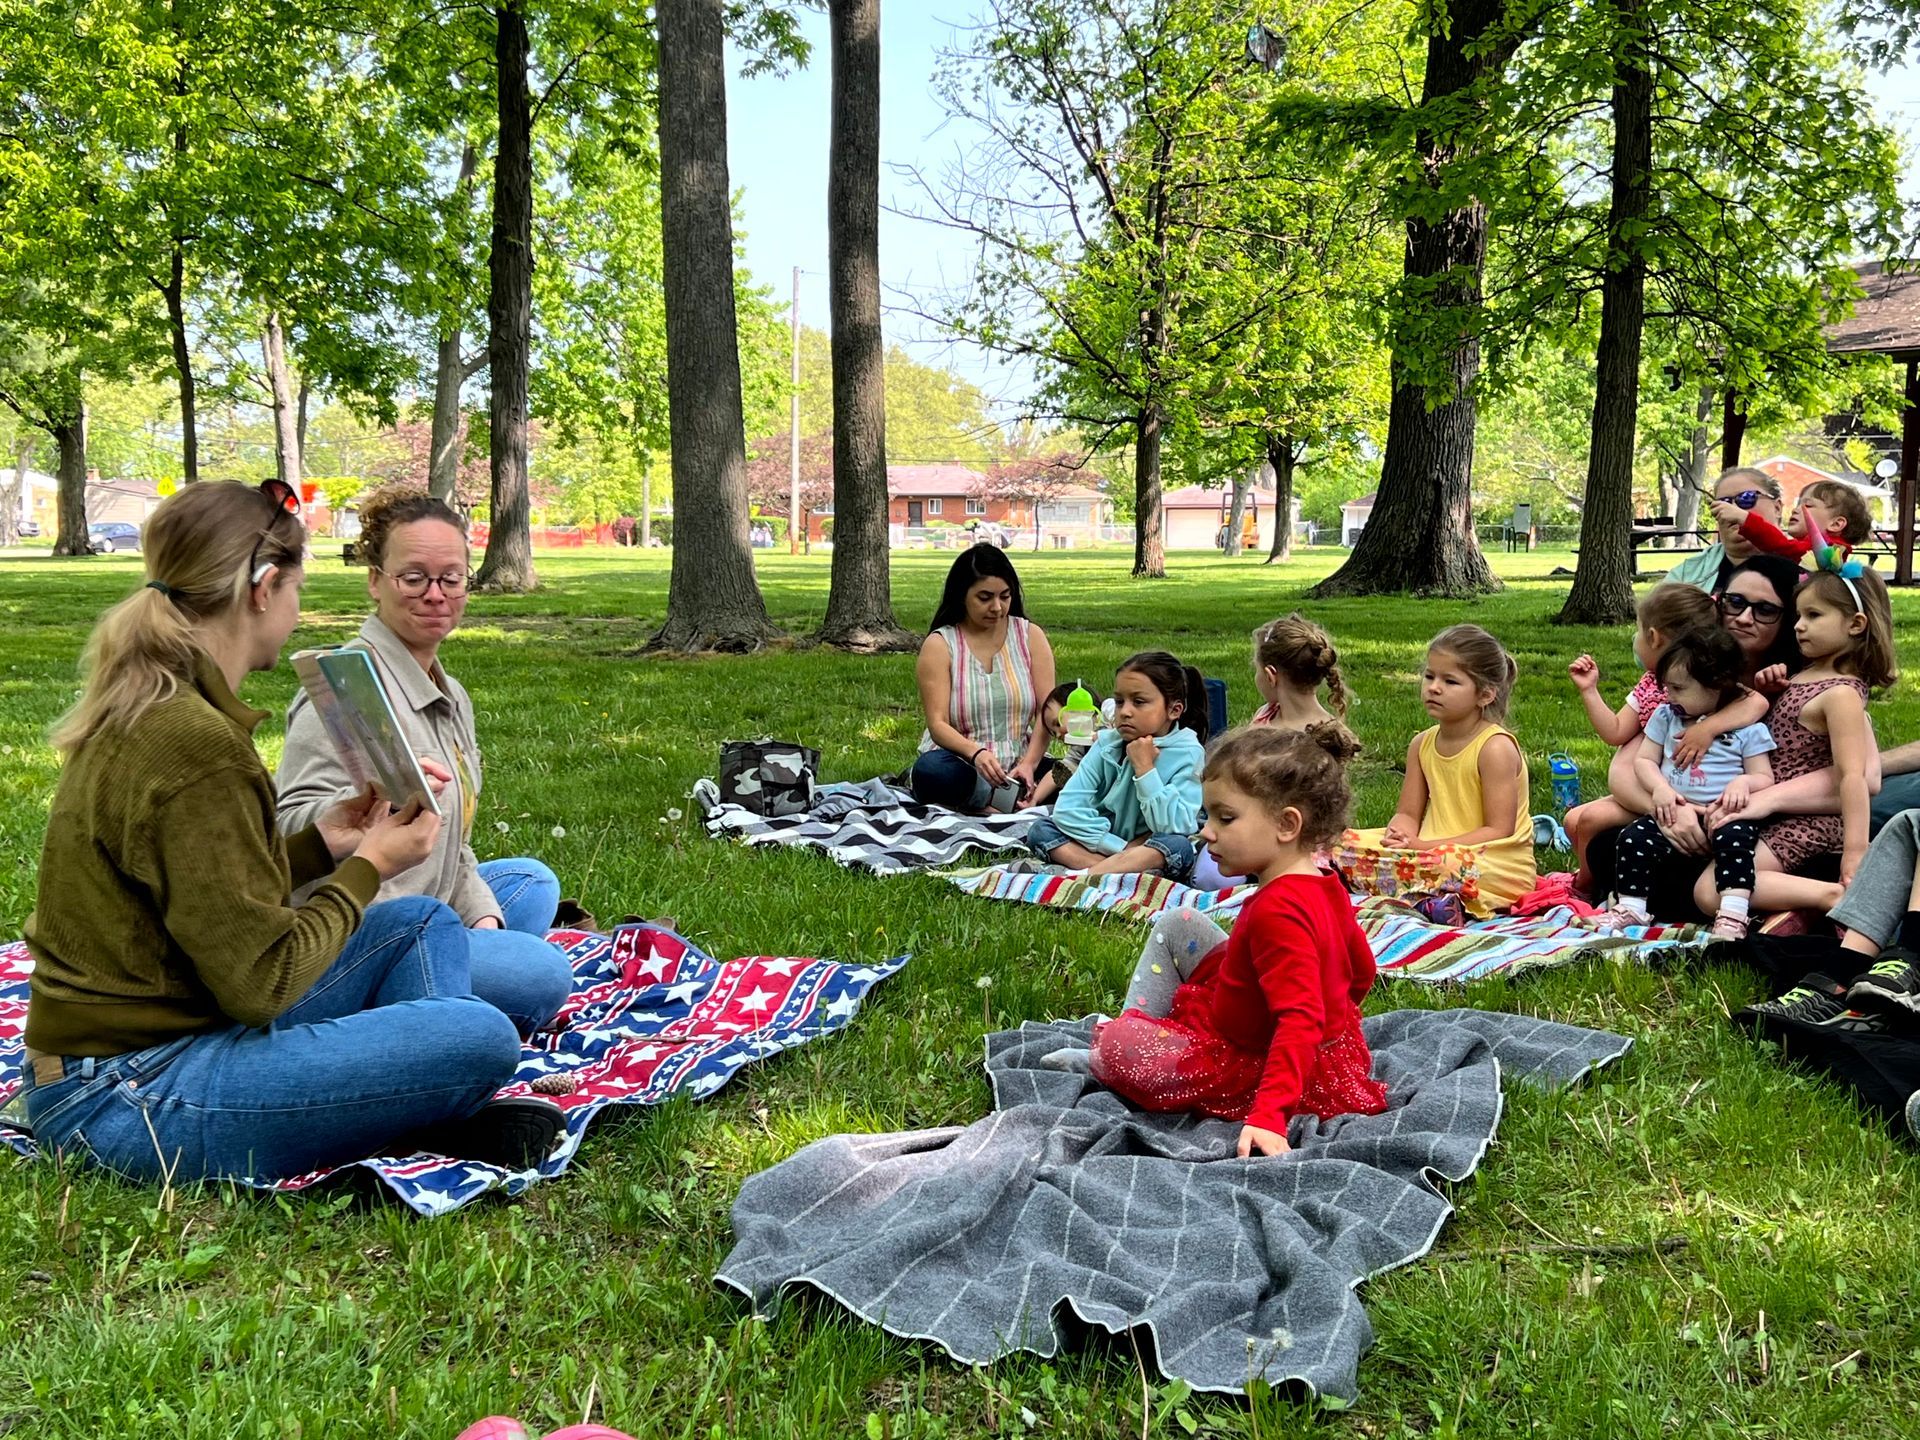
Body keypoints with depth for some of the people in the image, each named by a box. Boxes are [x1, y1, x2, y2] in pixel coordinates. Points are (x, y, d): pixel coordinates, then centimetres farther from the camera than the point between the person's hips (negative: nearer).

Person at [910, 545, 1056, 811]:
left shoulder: (1031, 636, 6)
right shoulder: (939, 645, -1)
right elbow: (938, 723, -10)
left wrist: (1029, 764, -20)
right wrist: (976, 754, -31)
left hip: (1016, 766, 2)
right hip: (962, 762, -2)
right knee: (932, 770, -37)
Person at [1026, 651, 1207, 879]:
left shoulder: (1188, 754, -11)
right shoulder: (1107, 744, -2)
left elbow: (1173, 827, -21)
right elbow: (1068, 806, -11)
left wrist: (1145, 768, -22)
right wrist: (1121, 849, -19)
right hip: (1102, 848, 4)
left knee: (1178, 846, -34)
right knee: (1041, 829, -15)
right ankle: (1120, 870, -32)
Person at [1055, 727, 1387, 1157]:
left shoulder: (1277, 912, -32)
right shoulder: (1326, 888, -2)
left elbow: (1300, 1021, -38)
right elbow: (1362, 973, 12)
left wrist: (1268, 1114, -44)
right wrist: (1331, 1021, 29)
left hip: (1257, 1074, -10)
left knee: (1118, 1045, -22)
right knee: (1177, 927, 15)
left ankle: (1092, 1062, 13)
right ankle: (1137, 1026, 11)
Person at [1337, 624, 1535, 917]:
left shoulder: (1496, 747, -13)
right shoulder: (1423, 744, 8)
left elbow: (1499, 831, -16)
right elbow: (1408, 814, 10)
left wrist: (1425, 847, -22)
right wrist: (1402, 836, -17)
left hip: (1497, 868, -7)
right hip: (1433, 852, 7)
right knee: (1348, 844, -8)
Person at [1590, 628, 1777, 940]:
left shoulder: (1747, 728, 1)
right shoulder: (1665, 717, 11)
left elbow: (1764, 777, 3)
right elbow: (1644, 759, 9)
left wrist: (1744, 781, -21)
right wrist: (1659, 788, -12)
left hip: (1724, 812, -3)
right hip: (1674, 811, 3)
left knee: (1734, 839, -34)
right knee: (1635, 838, -21)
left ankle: (1732, 916, -35)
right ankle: (1631, 908, -8)